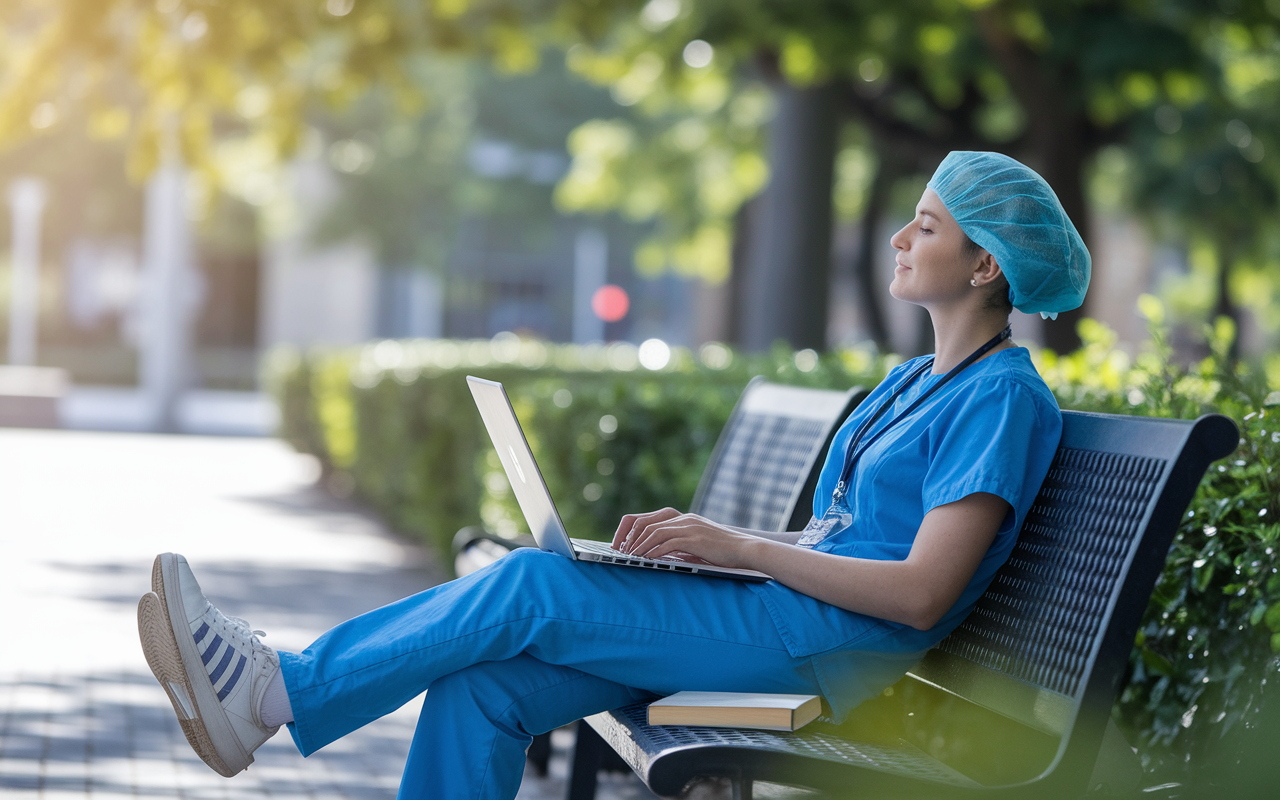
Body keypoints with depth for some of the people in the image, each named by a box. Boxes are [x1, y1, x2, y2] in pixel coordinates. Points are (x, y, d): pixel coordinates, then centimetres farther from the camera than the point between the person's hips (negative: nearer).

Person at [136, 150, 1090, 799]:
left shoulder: (1006, 396, -8)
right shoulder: (915, 381, 22)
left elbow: (921, 593, -17)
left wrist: (735, 545, -16)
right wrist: (696, 530, 6)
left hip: (830, 646, -9)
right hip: (780, 613, 9)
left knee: (532, 586, -19)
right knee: (482, 685, -9)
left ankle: (276, 690, -11)